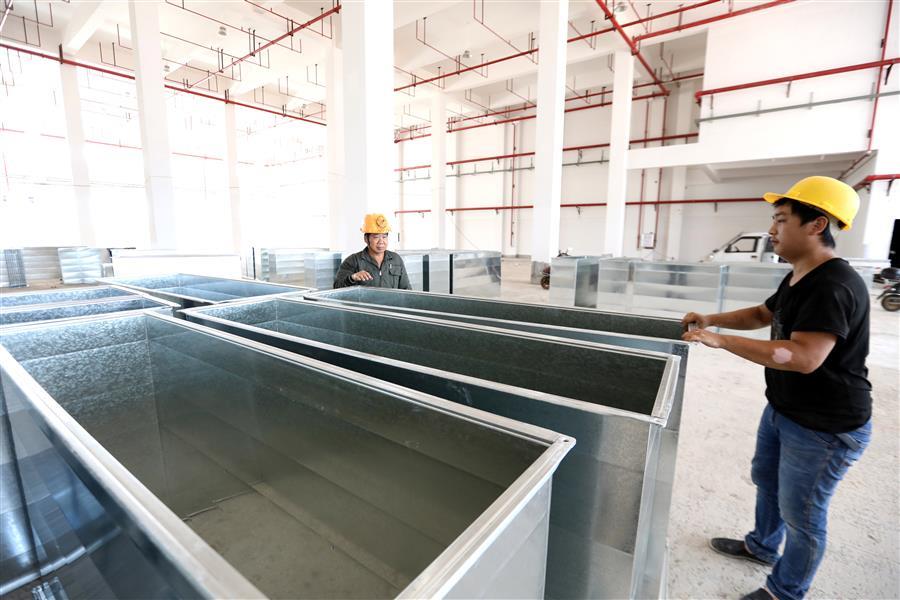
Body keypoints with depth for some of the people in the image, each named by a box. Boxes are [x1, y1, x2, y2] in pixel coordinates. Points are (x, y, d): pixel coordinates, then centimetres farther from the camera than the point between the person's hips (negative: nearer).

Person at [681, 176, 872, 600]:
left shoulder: (833, 286, -27)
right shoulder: (797, 278, 5)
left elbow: (804, 357, -35)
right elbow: (762, 314, 20)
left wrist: (720, 340, -34)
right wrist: (712, 319, 5)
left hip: (824, 427, -10)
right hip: (781, 409, 10)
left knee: (801, 513, 8)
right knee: (766, 480, 26)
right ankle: (762, 546, 50)